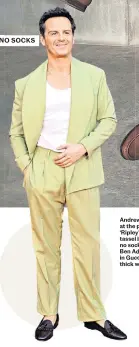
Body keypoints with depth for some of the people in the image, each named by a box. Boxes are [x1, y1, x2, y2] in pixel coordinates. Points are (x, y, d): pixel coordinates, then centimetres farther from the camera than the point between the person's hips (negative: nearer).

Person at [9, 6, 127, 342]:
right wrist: (25, 167, -3)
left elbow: (109, 119, 4)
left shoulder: (94, 75, 4)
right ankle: (48, 314, 23)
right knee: (45, 245, 8)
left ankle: (93, 314, 20)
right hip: (42, 172, 1)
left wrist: (83, 147, -11)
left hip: (82, 171, 0)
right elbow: (16, 131, 9)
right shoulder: (26, 83, 5)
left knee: (88, 244, 3)